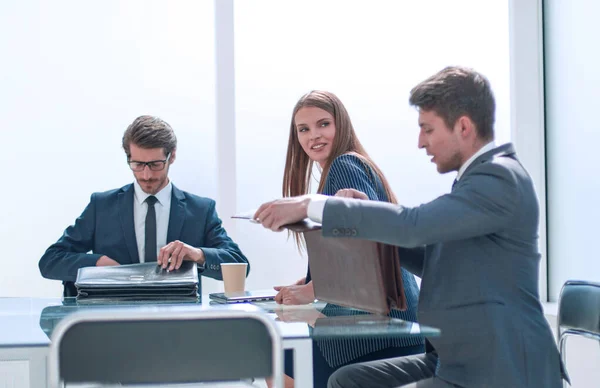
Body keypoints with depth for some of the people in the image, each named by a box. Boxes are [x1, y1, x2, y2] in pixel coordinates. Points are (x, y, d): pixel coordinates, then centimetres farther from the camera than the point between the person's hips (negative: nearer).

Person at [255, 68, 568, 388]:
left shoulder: (500, 177, -16)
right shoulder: (480, 176, 15)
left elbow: (414, 225, -28)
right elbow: (432, 262, 20)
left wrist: (309, 205, -23)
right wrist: (367, 218, 6)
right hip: (460, 361, 10)